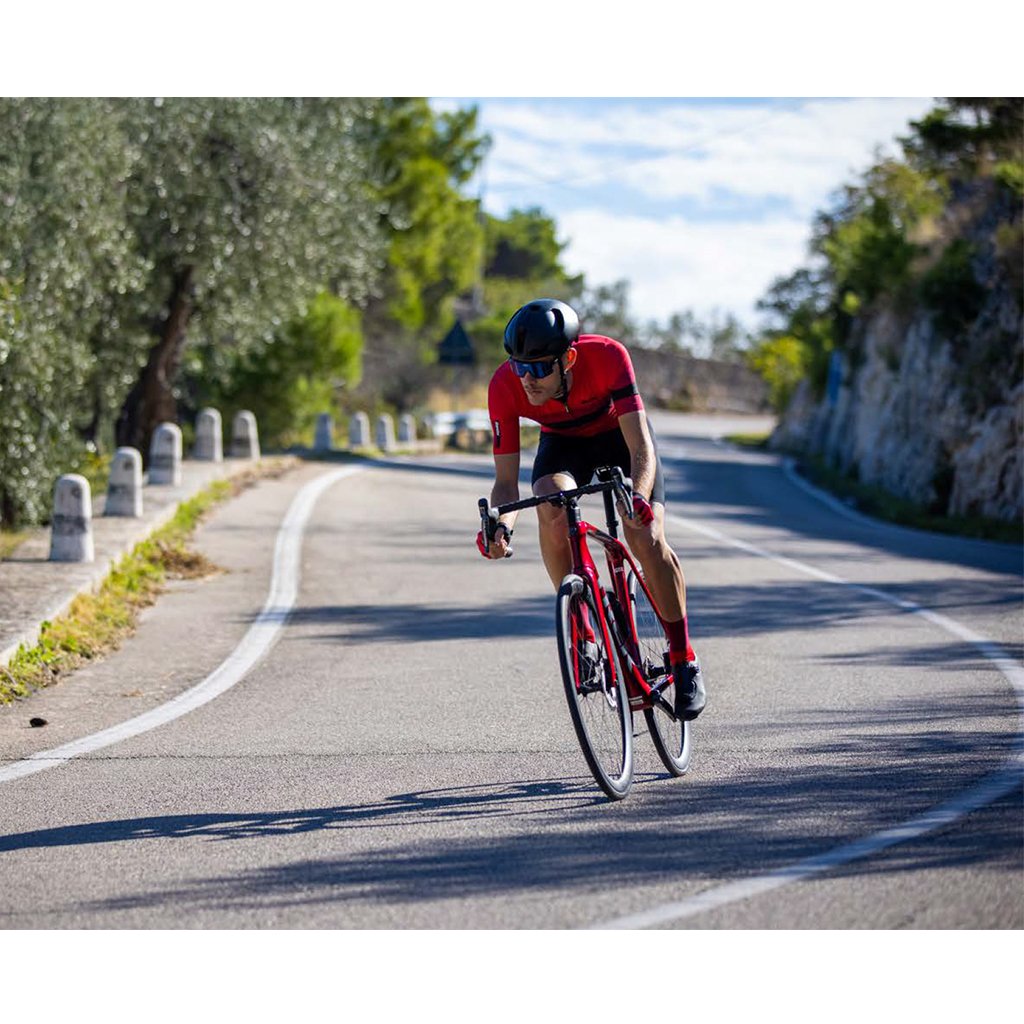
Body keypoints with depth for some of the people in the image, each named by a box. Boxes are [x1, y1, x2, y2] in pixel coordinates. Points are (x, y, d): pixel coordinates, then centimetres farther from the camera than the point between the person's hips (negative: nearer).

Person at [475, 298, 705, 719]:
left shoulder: (606, 356, -38)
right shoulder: (505, 386, -32)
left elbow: (641, 449, -39)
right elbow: (506, 480, -27)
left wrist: (639, 498, -58)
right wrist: (501, 525, -48)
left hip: (618, 433, -1)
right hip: (562, 442, 1)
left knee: (645, 537, -20)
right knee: (551, 508, -31)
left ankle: (684, 662, -4)